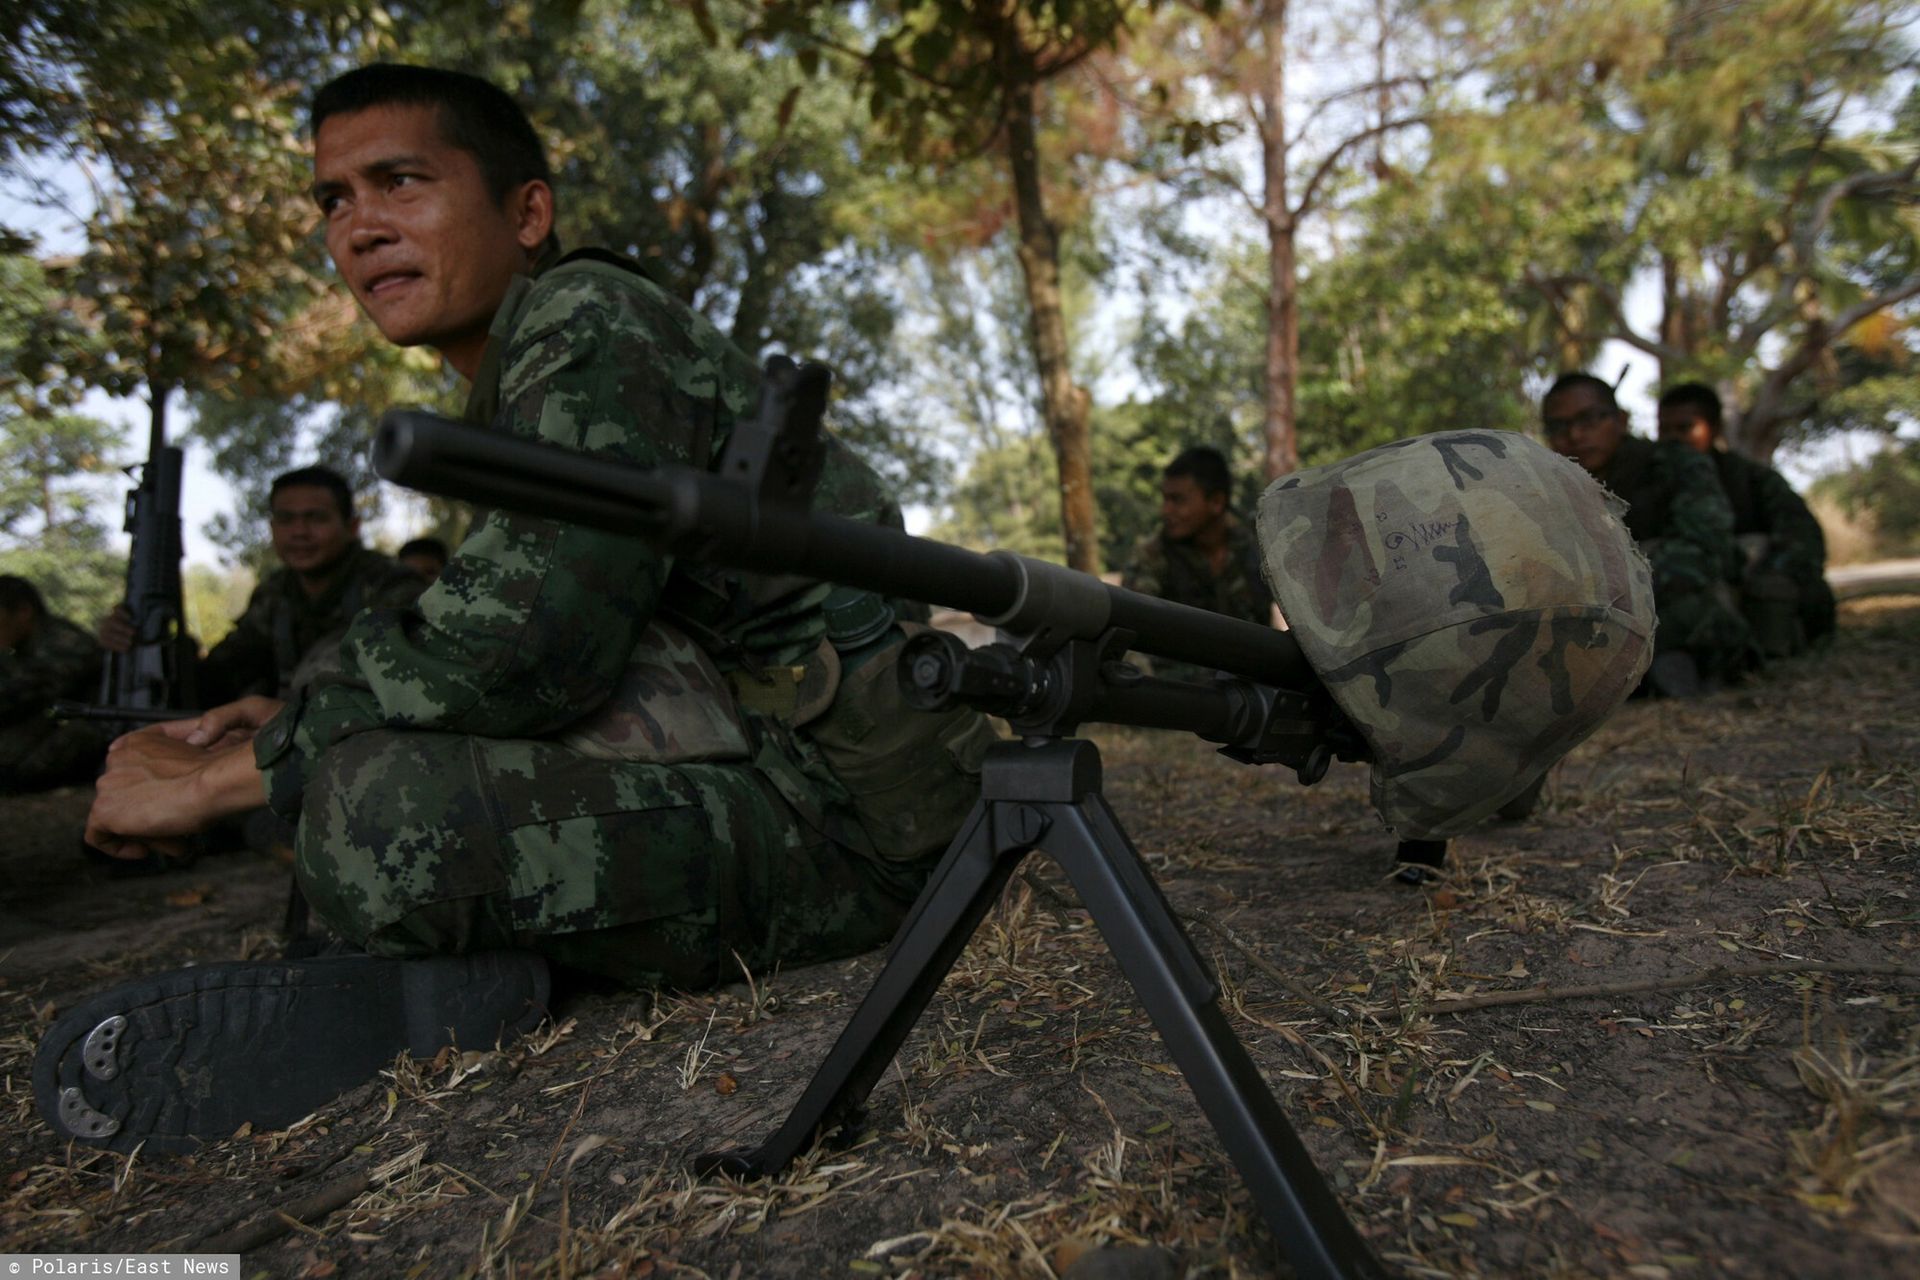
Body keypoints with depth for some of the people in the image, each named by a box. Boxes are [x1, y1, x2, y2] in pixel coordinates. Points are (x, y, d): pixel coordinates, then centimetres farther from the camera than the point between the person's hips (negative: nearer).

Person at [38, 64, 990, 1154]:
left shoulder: (586, 315, -10)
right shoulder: (512, 394, 18)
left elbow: (526, 640, -22)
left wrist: (223, 773, -11)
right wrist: (297, 719, 6)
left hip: (849, 819, -9)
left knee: (383, 814, -29)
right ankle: (470, 947, -1)